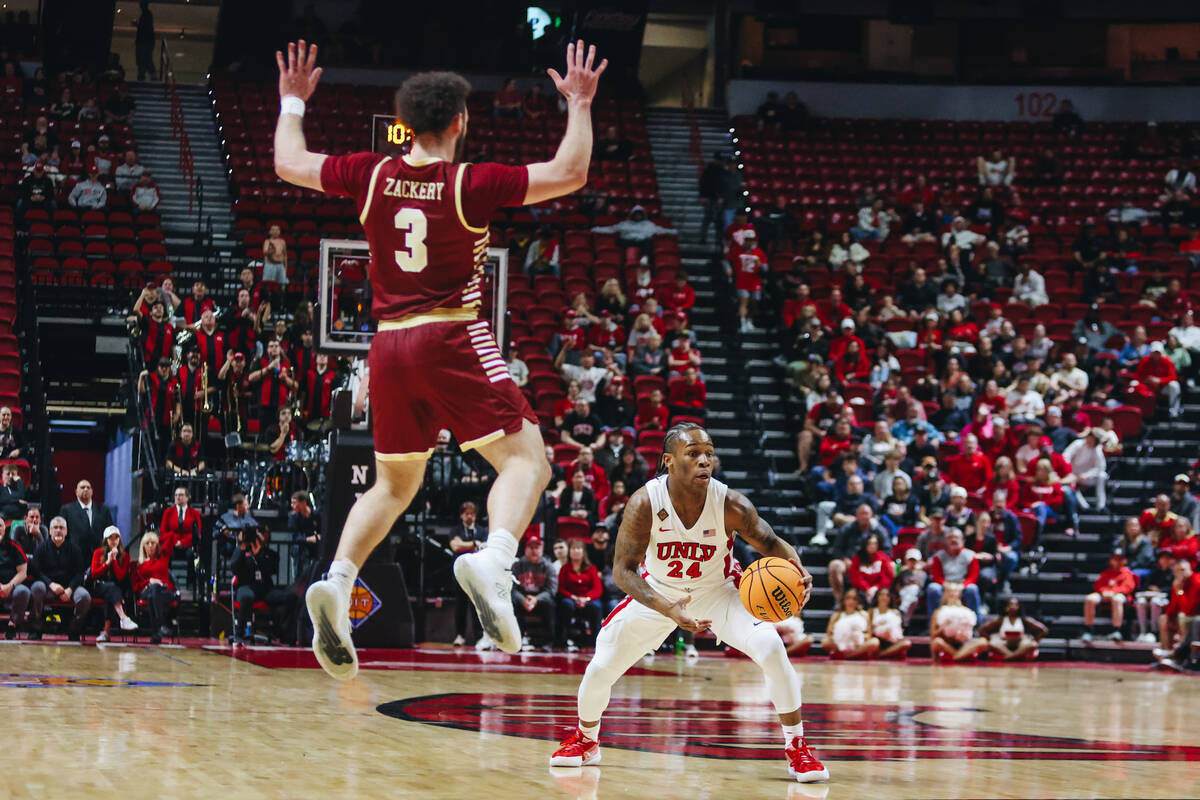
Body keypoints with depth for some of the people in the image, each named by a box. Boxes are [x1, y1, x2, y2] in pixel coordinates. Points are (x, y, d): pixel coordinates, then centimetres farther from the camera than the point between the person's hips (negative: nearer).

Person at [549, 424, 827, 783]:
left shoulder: (730, 504, -28)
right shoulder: (645, 503, -28)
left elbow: (771, 544, -12)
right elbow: (622, 569, -25)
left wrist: (797, 570, -36)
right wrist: (665, 608, -41)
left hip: (717, 591, -1)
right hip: (657, 592, 1)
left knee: (771, 650, -22)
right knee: (601, 665, -2)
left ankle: (797, 750, -6)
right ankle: (585, 741, 30)